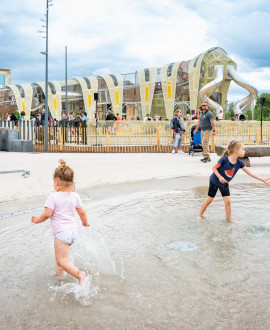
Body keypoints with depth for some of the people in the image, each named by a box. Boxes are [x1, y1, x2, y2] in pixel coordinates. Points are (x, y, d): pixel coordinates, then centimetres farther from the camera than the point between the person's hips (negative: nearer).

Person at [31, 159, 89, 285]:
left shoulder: (53, 196, -13)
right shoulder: (75, 196, 3)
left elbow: (47, 214, -16)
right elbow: (82, 212, 9)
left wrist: (37, 220, 4)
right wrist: (85, 222, 28)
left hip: (61, 232, -8)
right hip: (73, 230, 8)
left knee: (62, 260, -5)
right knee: (60, 251, 31)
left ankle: (79, 274, -18)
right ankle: (59, 271, 43)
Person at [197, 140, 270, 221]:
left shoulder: (239, 163, -16)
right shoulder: (224, 160, -32)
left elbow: (250, 173, -11)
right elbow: (214, 168, -19)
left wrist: (263, 180, -12)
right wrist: (220, 177, -33)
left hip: (224, 184, 4)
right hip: (214, 182, -4)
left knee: (227, 201, -1)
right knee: (209, 200, 6)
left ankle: (229, 219, 14)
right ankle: (200, 215, 24)